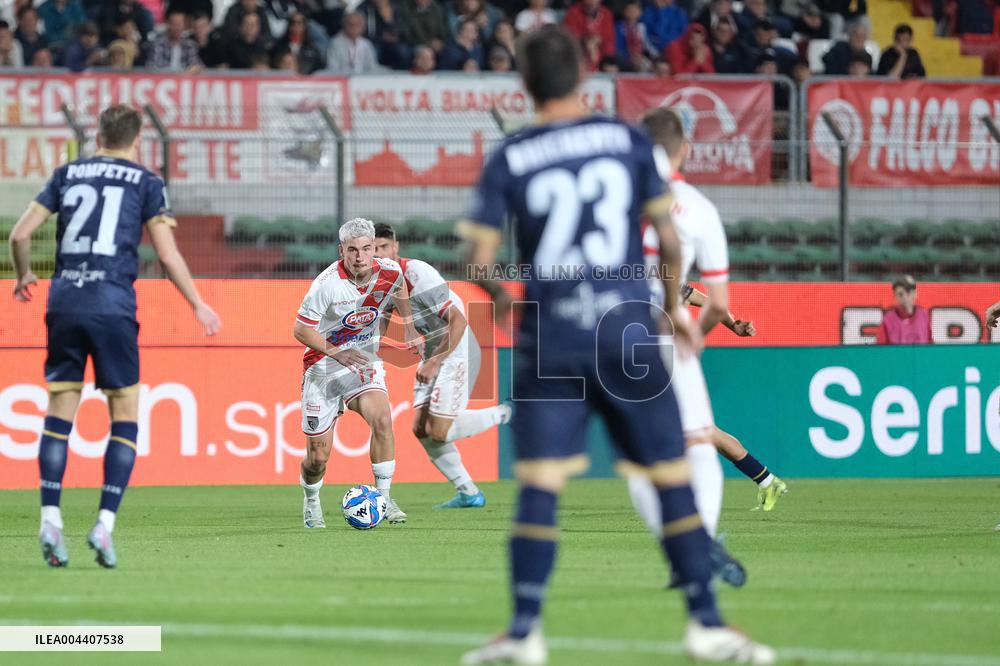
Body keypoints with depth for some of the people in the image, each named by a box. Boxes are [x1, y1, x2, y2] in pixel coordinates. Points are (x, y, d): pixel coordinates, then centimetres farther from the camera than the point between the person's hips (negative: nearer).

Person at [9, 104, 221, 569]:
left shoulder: (67, 174, 14)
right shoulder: (145, 182, 6)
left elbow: (20, 233, 10)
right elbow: (167, 254, -1)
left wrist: (23, 277, 29)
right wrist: (198, 306, 10)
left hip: (64, 303, 3)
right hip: (113, 304, -3)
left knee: (59, 413, 7)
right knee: (125, 416, 7)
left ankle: (50, 519, -6)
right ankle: (105, 523, -4)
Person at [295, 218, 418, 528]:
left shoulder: (390, 272, -11)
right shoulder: (327, 284, -24)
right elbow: (301, 330, -15)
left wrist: (408, 326, 11)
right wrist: (337, 352, -26)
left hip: (364, 361, 3)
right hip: (323, 365, -3)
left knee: (382, 418, -27)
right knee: (318, 457, 0)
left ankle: (383, 497, -16)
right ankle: (311, 502, 32)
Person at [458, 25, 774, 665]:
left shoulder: (510, 159, 1)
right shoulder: (629, 141, 3)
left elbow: (480, 259, -2)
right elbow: (669, 238, 4)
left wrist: (502, 298, 19)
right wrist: (676, 309, 18)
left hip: (548, 340, 0)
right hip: (627, 332, 0)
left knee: (539, 485, 1)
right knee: (672, 478, 6)